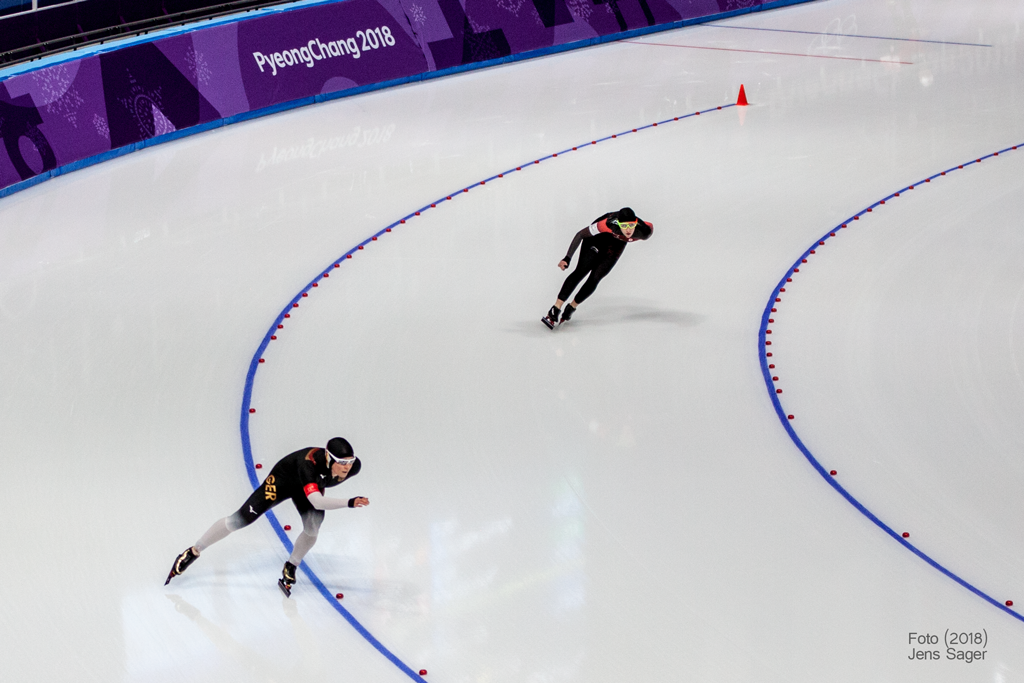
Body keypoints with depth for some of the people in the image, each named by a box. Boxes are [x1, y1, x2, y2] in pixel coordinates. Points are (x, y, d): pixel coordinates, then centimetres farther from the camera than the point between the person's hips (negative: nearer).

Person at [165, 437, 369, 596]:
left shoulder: (354, 466, -28)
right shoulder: (310, 464, -46)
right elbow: (316, 501, -56)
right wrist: (349, 503, -66)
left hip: (311, 486, 5)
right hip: (283, 480, -5)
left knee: (313, 528, -17)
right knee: (240, 519, -7)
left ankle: (289, 570, 10)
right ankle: (192, 553, 9)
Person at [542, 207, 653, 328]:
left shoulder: (643, 230, -37)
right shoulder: (608, 224, -43)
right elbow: (580, 234, -32)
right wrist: (567, 258, -36)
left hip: (617, 243, 3)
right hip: (598, 237, -3)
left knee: (595, 278, -4)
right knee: (581, 271, -15)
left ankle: (571, 308, 13)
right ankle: (556, 309, -15)